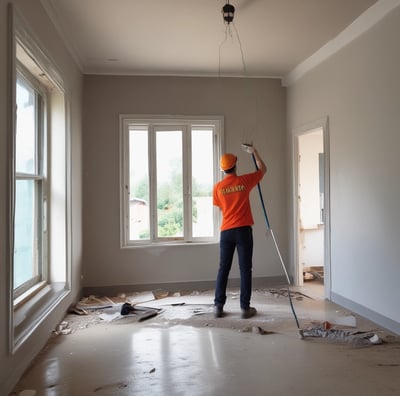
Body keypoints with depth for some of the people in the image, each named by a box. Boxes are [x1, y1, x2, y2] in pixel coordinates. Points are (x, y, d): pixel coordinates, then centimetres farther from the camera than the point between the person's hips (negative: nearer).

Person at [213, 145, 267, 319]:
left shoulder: (218, 187, 1)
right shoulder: (244, 181, -3)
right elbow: (263, 169, 14)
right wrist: (254, 152, 26)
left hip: (226, 231, 2)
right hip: (243, 230, -2)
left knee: (223, 268, 8)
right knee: (245, 269, 2)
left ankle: (218, 306, 11)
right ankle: (245, 308, 5)